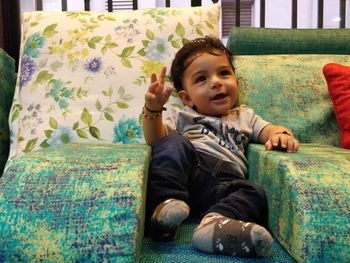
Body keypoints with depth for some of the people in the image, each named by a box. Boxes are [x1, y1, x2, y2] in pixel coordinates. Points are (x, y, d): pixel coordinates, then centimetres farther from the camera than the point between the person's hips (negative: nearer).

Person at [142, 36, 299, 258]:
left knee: (255, 195, -28)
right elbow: (155, 139, 8)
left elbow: (269, 130, 18)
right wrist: (153, 110, -13)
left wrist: (282, 135, -8)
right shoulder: (182, 117, 25)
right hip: (182, 173, -1)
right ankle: (166, 203, -41)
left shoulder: (244, 116, 32)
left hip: (225, 184, 1)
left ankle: (214, 223, -53)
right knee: (175, 143, -27)